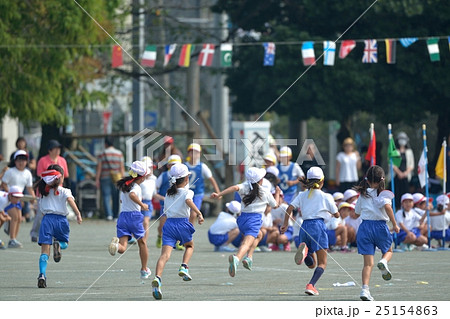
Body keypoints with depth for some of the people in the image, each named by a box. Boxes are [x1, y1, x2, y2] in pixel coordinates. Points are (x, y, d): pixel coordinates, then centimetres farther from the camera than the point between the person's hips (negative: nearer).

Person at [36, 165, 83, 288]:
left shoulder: (44, 191, 13)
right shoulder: (64, 191, 4)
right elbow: (70, 200, -14)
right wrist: (78, 214, -26)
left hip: (47, 218, 1)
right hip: (61, 219, -1)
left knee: (44, 250, -2)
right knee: (64, 243, 24)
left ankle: (42, 275, -21)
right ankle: (58, 244, -14)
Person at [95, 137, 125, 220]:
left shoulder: (102, 154, -1)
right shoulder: (119, 153, 4)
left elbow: (99, 168, -3)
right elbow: (122, 167, 1)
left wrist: (97, 179, -1)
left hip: (105, 178, -2)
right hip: (116, 179, 2)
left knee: (106, 197, -5)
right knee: (116, 197, 10)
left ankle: (109, 214, -20)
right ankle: (115, 215, 13)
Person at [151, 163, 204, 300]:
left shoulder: (168, 194, 18)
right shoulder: (187, 192, 2)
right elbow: (188, 201, -21)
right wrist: (199, 213, -33)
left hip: (169, 222, 3)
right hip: (183, 223, -3)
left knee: (165, 254, -12)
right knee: (189, 246, 28)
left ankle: (157, 278, -34)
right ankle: (184, 267, 5)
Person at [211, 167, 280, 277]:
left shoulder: (246, 187, 7)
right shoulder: (266, 192, 5)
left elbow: (236, 188, -16)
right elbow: (275, 205, 21)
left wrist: (219, 194, -22)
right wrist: (277, 194, 39)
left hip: (242, 218, 5)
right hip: (254, 220, -5)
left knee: (259, 235, 32)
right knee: (247, 243, -21)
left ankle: (249, 257, 21)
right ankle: (236, 258, -49)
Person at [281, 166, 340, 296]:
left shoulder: (302, 195, 12)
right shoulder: (326, 197, 3)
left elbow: (289, 209, 1)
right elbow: (337, 215, 11)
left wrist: (285, 224, 6)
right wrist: (331, 209, 31)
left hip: (305, 226, 4)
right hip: (318, 226, -4)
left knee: (311, 265, 12)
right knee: (322, 263, 1)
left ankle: (304, 248, -21)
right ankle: (311, 285, -23)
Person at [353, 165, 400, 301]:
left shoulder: (363, 194, 8)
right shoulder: (383, 193, -5)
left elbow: (357, 211, 16)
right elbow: (387, 206, -23)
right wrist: (394, 224, -17)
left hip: (364, 227, 3)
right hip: (380, 226, -3)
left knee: (368, 263, 2)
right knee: (388, 251, 25)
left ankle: (365, 289, -13)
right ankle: (383, 262, -10)